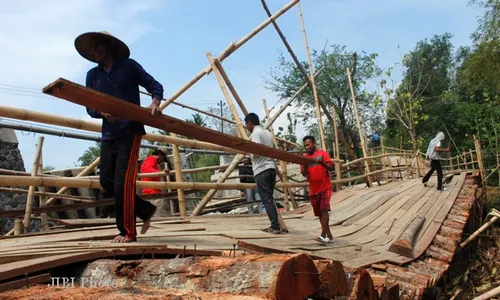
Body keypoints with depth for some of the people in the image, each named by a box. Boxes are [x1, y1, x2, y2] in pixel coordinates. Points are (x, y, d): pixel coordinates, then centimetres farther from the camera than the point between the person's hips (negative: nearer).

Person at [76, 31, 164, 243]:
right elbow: (90, 107, 9)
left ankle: (128, 232, 5)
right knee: (107, 183, 4)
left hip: (130, 132, -6)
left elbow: (154, 85, 2)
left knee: (123, 183, -9)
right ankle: (147, 211, 22)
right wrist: (103, 113, -14)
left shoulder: (129, 66, 1)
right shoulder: (92, 75, 12)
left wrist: (155, 102, -20)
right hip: (108, 135, 6)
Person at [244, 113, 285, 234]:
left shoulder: (255, 133, -7)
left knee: (267, 200, -6)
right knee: (269, 199, 13)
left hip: (262, 170, -9)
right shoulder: (268, 133, 20)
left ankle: (276, 227, -7)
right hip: (271, 168, 9)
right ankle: (275, 226, 13)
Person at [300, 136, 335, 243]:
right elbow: (304, 174, 1)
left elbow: (331, 168, -7)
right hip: (313, 189, 5)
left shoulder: (323, 153, -1)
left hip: (325, 187, -5)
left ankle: (323, 235, -20)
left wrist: (322, 163, -24)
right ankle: (329, 235, 16)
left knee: (324, 209, -18)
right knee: (319, 213, 7)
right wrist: (305, 165, -18)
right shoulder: (305, 157, 8)